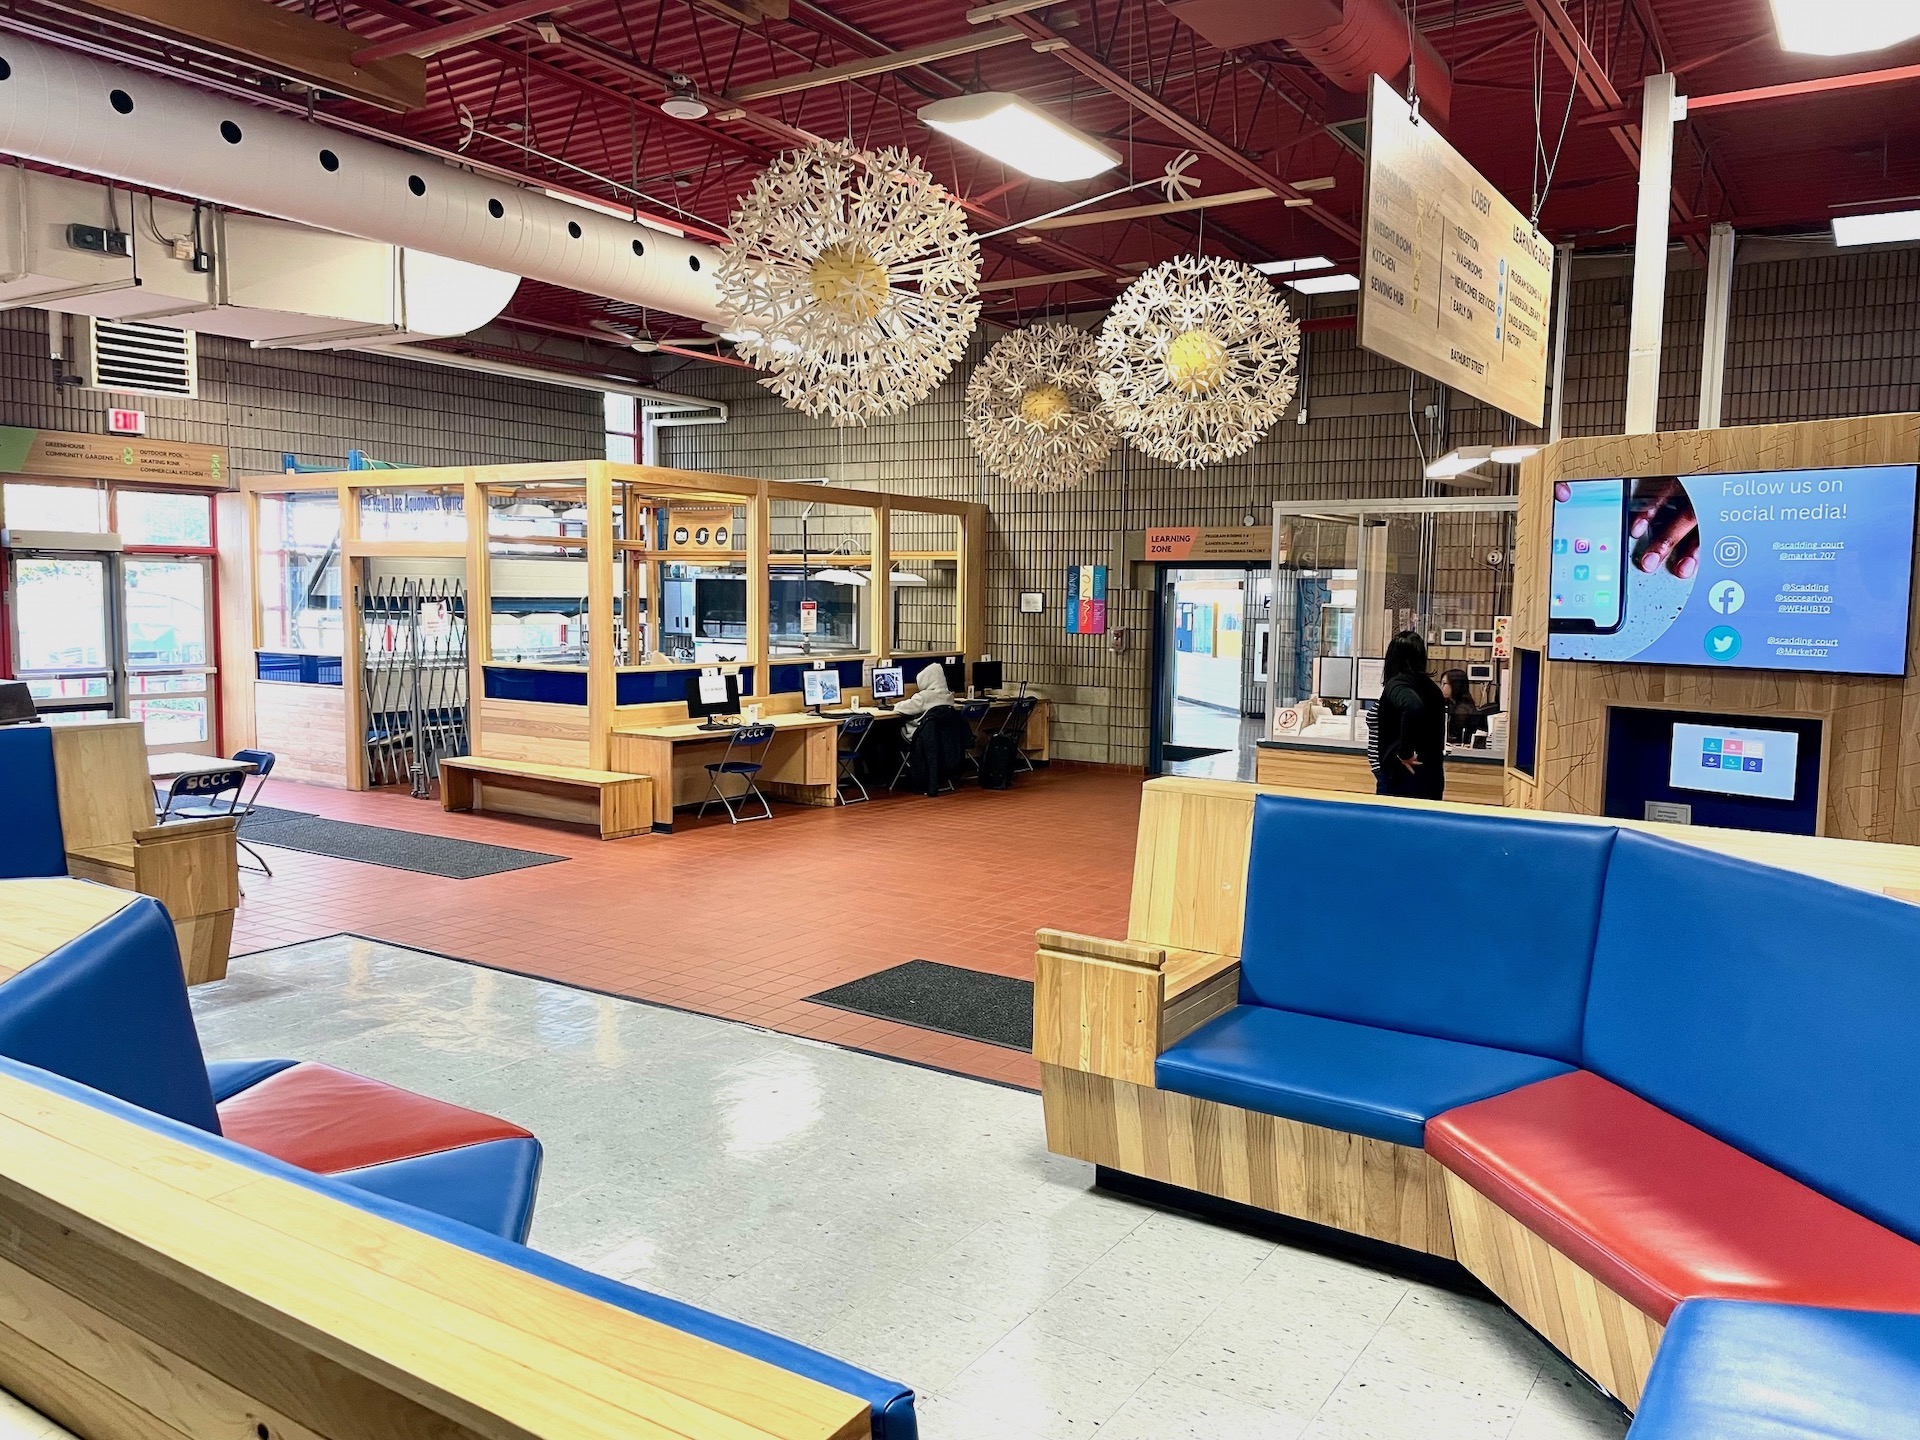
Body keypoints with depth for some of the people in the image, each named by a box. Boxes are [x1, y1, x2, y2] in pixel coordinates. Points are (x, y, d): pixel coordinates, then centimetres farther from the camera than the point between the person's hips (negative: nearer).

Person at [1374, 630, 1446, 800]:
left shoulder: (1396, 684, -11)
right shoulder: (1431, 687, 12)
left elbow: (1412, 706, -32)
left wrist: (1404, 752, -23)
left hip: (1400, 775, -7)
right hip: (1433, 778, 7)